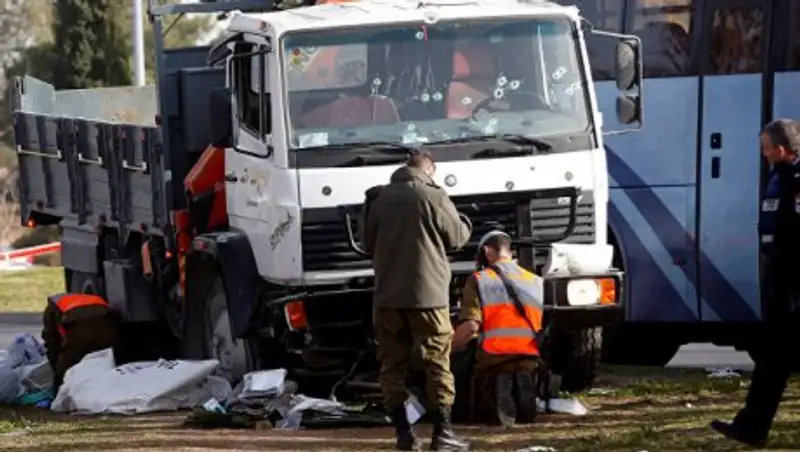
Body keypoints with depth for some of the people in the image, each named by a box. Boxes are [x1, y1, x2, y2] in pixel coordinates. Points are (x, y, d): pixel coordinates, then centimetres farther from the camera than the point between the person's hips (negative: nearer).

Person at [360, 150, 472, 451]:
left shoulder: (378, 199, 6)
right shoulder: (433, 197, -6)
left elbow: (367, 243, 13)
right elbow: (456, 237, 1)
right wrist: (466, 226, 23)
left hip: (387, 294, 3)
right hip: (427, 293, -3)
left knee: (392, 364, 8)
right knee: (437, 362, 2)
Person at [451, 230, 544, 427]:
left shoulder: (479, 280, 1)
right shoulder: (536, 282, 15)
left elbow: (470, 326, -10)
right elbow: (544, 325, 14)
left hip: (493, 358, -3)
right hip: (530, 360, 3)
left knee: (480, 410, 19)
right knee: (527, 411, 24)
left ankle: (499, 390, -17)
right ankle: (522, 387, -12)